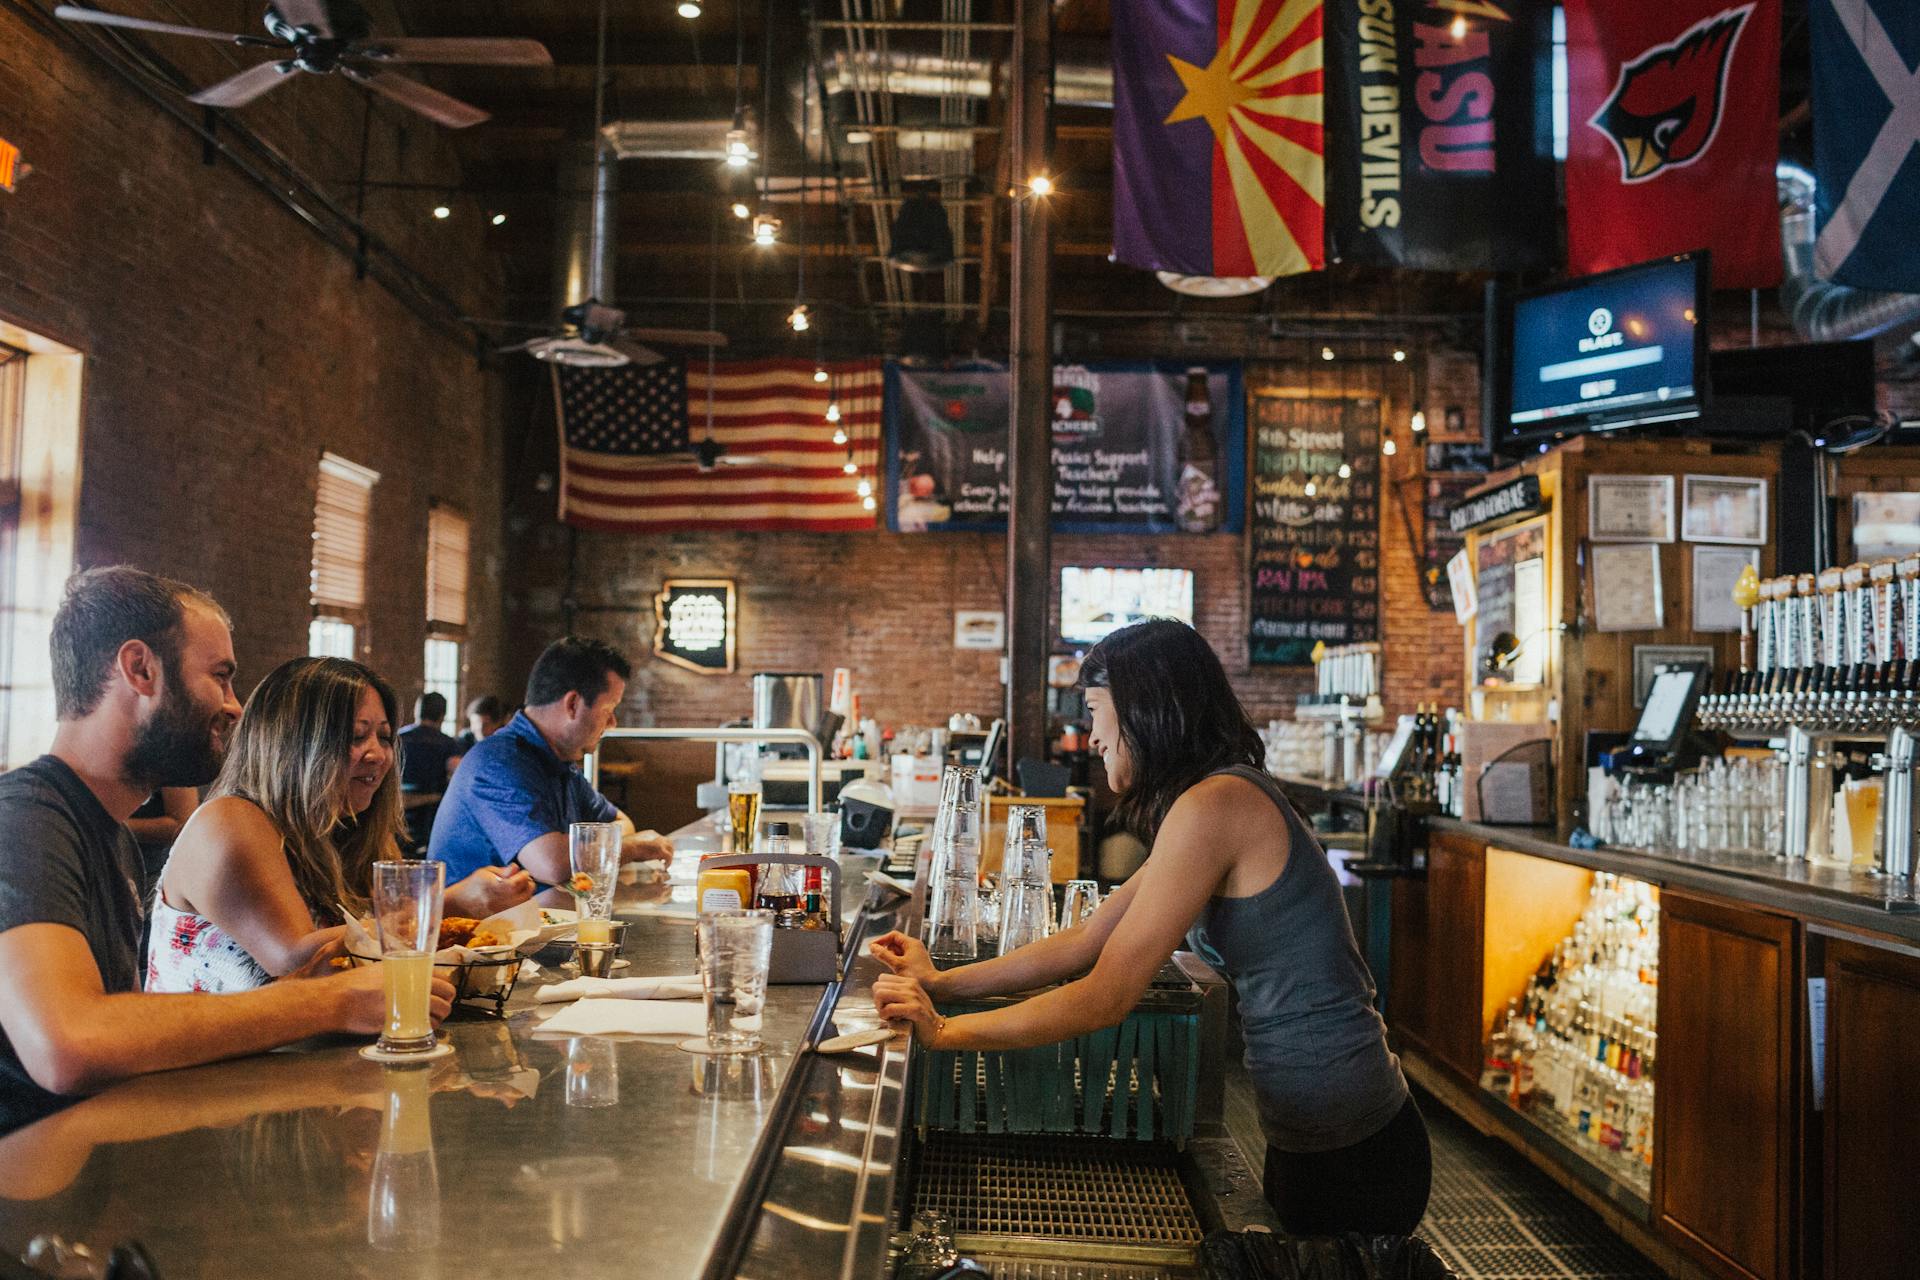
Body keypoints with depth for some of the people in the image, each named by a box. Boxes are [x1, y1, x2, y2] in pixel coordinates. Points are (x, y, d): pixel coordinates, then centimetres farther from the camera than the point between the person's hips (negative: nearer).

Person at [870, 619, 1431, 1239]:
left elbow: (1104, 997, -22)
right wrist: (942, 983, 6)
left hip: (1349, 1153, -8)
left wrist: (945, 1031, -14)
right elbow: (1084, 944, 10)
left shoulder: (1213, 806, -22)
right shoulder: (1222, 799, 9)